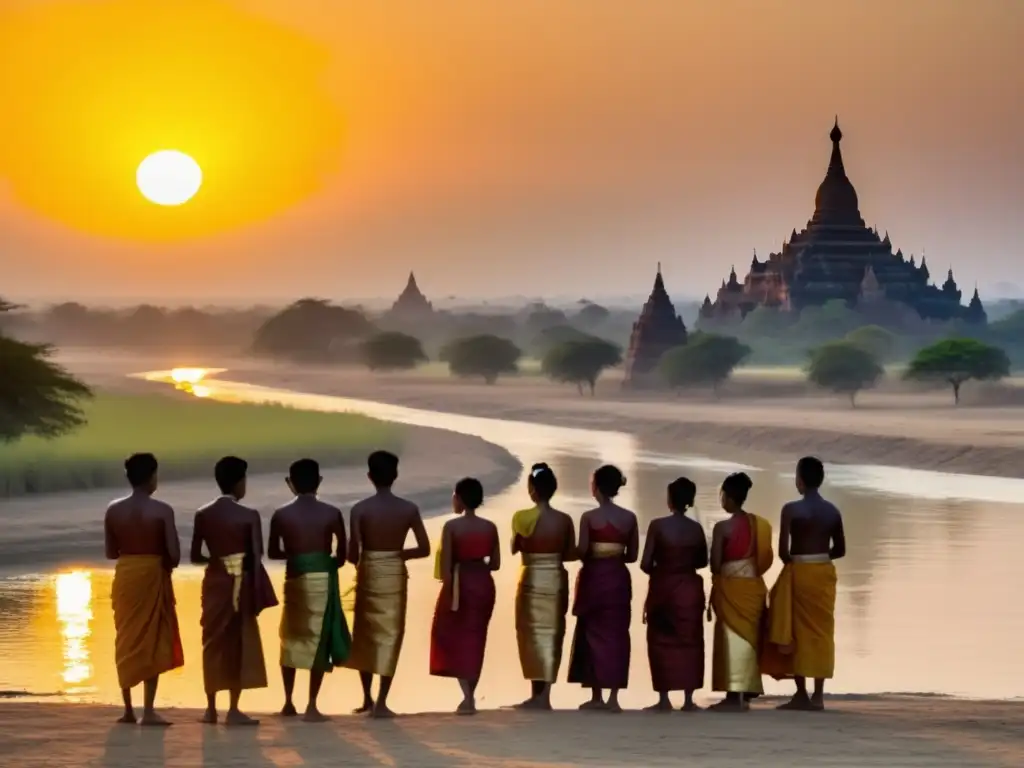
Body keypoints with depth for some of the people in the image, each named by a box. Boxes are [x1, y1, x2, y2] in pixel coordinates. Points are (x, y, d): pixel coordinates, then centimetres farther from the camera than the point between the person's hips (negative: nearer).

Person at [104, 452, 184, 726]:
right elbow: (174, 554, -13)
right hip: (153, 576, -4)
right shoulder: (162, 510, -11)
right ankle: (148, 710, -3)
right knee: (151, 642, 2)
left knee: (126, 641, 13)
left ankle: (128, 709, 17)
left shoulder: (113, 510, 0)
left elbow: (110, 552, 5)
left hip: (124, 576, 4)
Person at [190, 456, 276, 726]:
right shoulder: (249, 516, -10)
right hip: (240, 584, -4)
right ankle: (233, 710, 0)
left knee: (213, 643, 12)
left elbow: (195, 557, 4)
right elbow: (256, 559, -12)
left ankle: (211, 708, 15)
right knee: (239, 643, 2)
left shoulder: (203, 515, 1)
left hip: (214, 582, 4)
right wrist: (257, 596, -7)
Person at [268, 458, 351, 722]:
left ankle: (288, 703, 21)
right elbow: (342, 555, -1)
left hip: (294, 579, 2)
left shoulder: (281, 515, -1)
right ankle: (311, 706, -2)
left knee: (291, 639, 16)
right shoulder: (331, 514, -3)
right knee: (318, 640, 1)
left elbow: (273, 552, 7)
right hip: (322, 579, -2)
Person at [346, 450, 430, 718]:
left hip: (368, 576, 0)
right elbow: (424, 549, -1)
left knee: (365, 635, 16)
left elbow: (352, 553, -12)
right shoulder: (409, 509, -3)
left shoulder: (360, 509, -9)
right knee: (390, 636, 4)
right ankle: (381, 702, -1)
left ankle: (367, 698, 22)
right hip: (395, 576, 0)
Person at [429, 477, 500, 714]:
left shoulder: (452, 526, -9)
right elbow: (495, 563, 5)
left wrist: (448, 591, -8)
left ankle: (467, 697, -8)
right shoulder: (490, 527, 3)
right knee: (475, 639, 14)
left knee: (454, 636, 5)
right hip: (484, 584, 4)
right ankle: (469, 697, 18)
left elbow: (445, 564, -13)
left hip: (460, 584, -4)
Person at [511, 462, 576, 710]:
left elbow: (514, 549, 2)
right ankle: (543, 695, 8)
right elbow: (571, 554, 4)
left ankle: (538, 695, 3)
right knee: (553, 636, 8)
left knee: (533, 635, 5)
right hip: (557, 580, 3)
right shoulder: (565, 520, -2)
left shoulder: (522, 517, -10)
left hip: (532, 581, -3)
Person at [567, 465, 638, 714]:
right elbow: (632, 555, 5)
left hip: (593, 578, -3)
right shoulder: (629, 517, 2)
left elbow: (582, 551, -11)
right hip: (618, 578, 3)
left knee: (593, 633, 7)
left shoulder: (589, 517, -9)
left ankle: (597, 696, 9)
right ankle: (613, 697, -2)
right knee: (616, 634, 4)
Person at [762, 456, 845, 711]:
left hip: (799, 573, -5)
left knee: (797, 631, 3)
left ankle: (802, 694, 1)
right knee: (821, 632, 7)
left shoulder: (791, 509, -11)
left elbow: (783, 550, -12)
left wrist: (793, 563, 7)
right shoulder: (832, 511, 4)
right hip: (824, 573, 5)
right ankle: (818, 695, 5)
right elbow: (839, 549, 9)